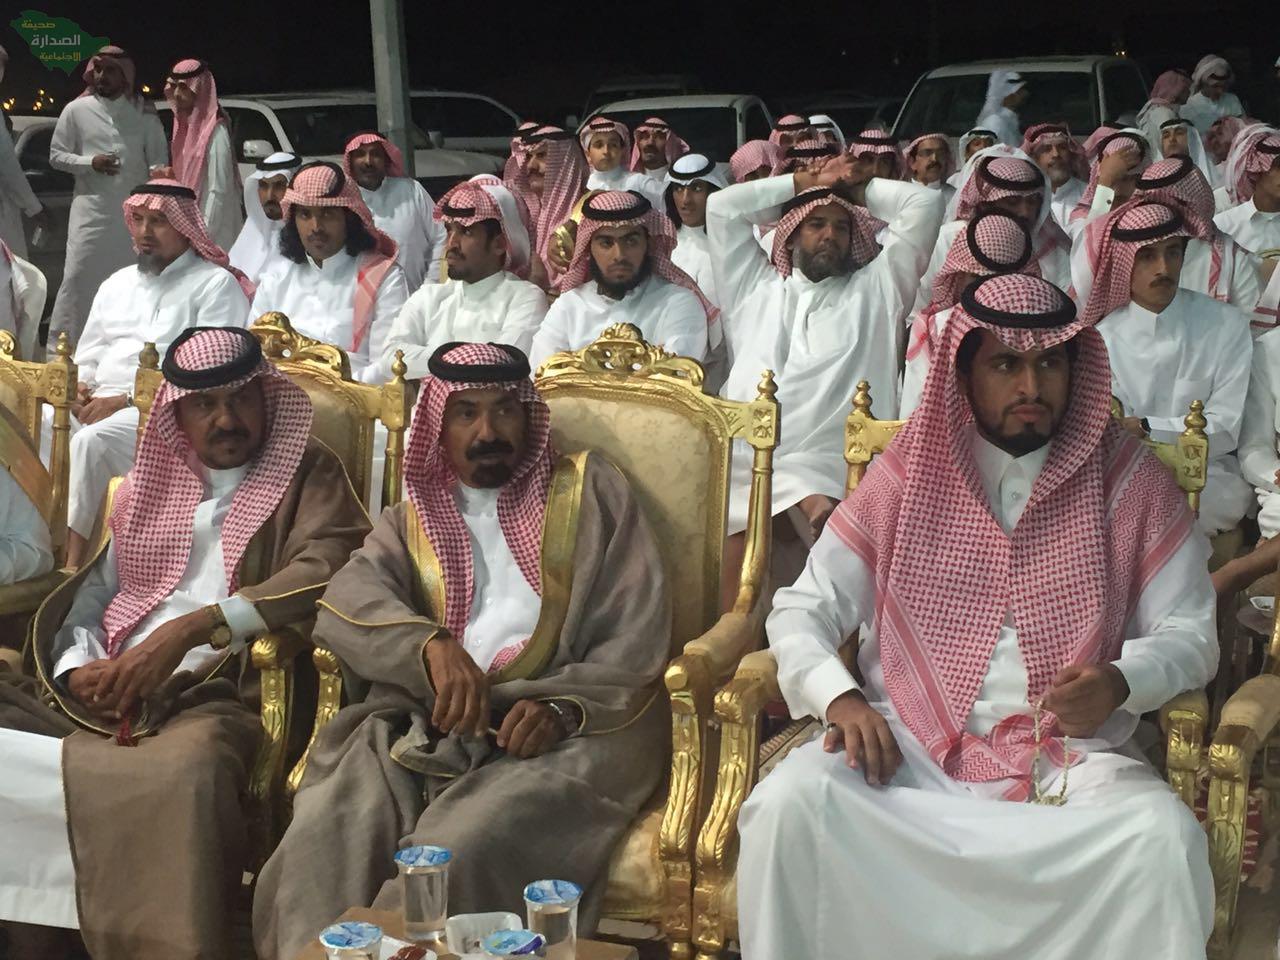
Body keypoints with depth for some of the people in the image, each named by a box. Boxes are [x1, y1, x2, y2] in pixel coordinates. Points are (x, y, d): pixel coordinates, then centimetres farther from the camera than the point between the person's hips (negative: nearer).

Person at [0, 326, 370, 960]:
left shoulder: (307, 475, 9)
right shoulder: (144, 485, 25)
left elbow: (325, 569, -10)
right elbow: (92, 592, 20)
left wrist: (187, 630, -19)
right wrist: (78, 666, -4)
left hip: (217, 696, -5)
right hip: (104, 701, 6)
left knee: (187, 768, -39)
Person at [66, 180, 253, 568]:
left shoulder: (215, 284, 0)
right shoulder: (116, 284, 25)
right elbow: (88, 357, 26)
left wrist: (127, 400, -16)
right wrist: (79, 388, 1)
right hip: (97, 406, 7)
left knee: (90, 441, -33)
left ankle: (72, 563, -28)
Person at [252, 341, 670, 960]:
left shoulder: (588, 491, 14)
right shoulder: (411, 518, 21)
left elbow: (637, 636, 5)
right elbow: (348, 604, 0)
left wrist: (562, 709, -14)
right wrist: (432, 644, -22)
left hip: (570, 724, -2)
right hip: (423, 724, 3)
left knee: (458, 850, -32)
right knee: (324, 835, -27)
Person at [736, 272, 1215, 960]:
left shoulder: (1131, 481, 3)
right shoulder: (908, 472, 5)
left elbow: (1191, 632, 5)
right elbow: (801, 609, 7)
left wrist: (1120, 682, -18)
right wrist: (837, 695, -14)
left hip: (1069, 756, 0)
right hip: (907, 745, 1)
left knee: (1166, 836, -30)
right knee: (788, 801, -27)